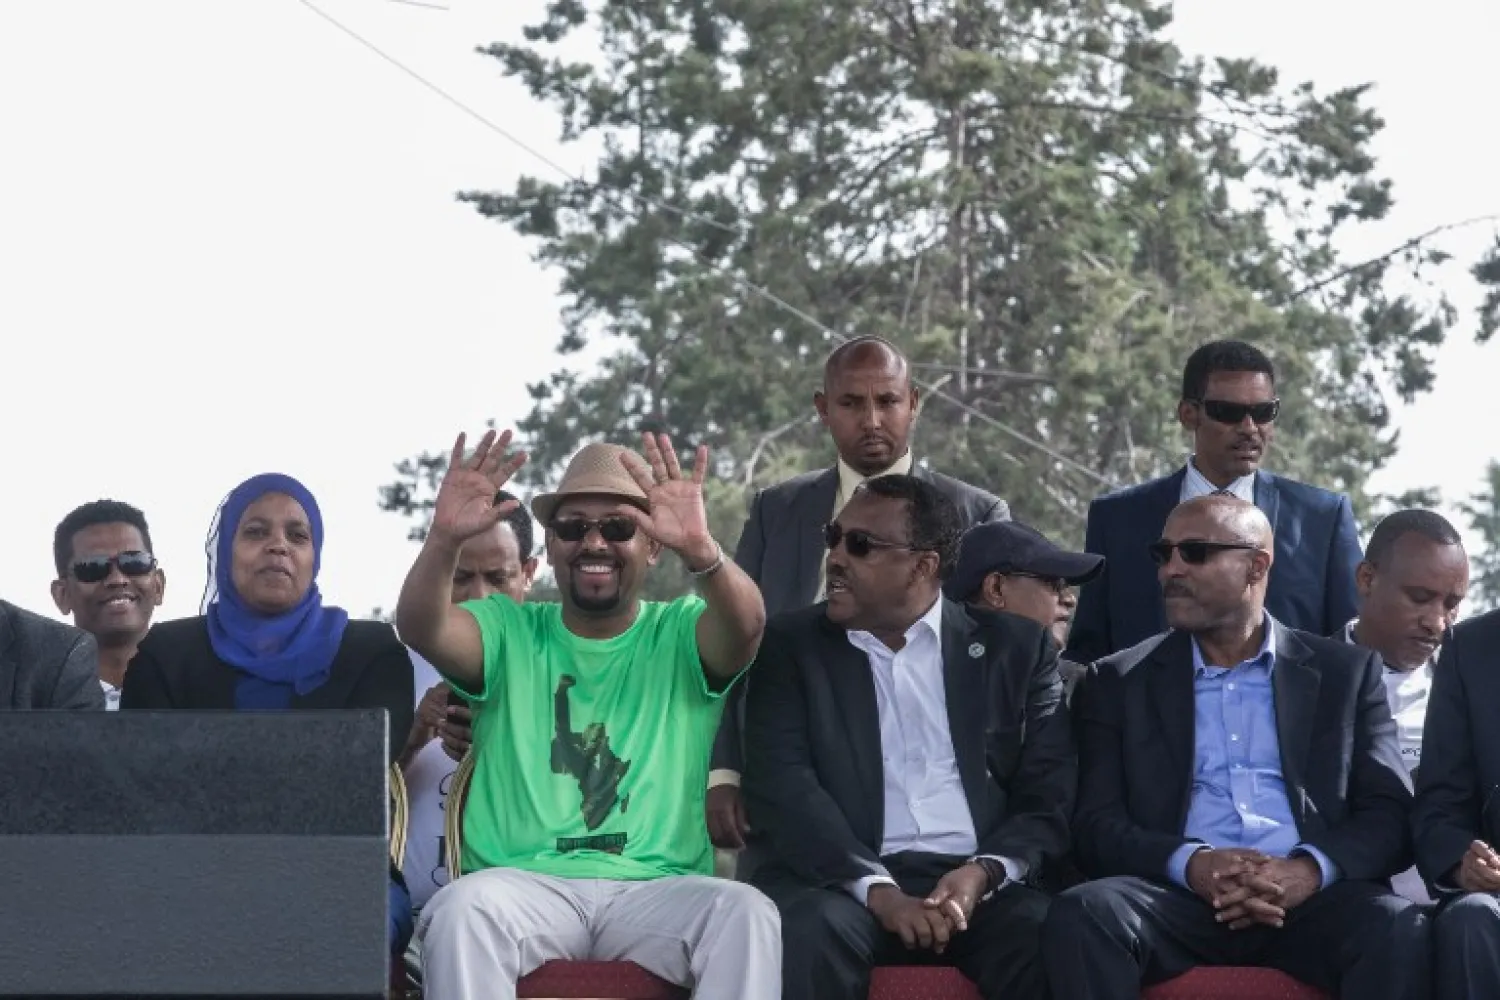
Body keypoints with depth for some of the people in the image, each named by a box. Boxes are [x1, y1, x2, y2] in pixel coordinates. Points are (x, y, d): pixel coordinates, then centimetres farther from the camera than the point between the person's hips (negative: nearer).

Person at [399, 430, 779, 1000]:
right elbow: (420, 628, -6)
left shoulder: (680, 636, 11)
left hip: (657, 887, 0)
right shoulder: (510, 632, 14)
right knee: (462, 908, -33)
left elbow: (745, 626, -12)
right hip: (524, 882, 0)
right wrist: (444, 540, -28)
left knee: (746, 912, -30)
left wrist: (700, 551, -35)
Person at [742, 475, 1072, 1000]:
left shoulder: (1016, 647, 14)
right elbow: (782, 786, -2)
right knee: (810, 934, -34)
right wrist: (878, 892, -16)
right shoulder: (791, 646, 11)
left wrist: (985, 872, -13)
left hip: (980, 883, 1)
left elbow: (1051, 797, 8)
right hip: (847, 881, -1)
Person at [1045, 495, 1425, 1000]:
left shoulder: (1346, 672, 16)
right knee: (1080, 915, -32)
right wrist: (1191, 864, -16)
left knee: (1399, 929, -33)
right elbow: (1097, 825, 5)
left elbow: (1390, 814, 7)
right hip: (1179, 895, 0)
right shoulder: (1118, 683, 16)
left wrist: (1312, 870, -15)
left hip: (1307, 899, 0)